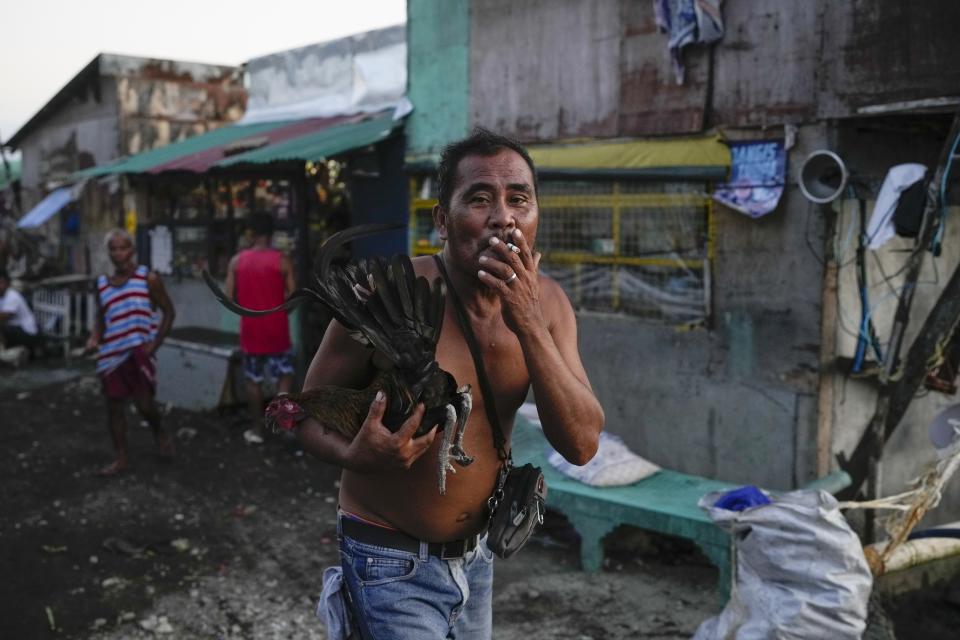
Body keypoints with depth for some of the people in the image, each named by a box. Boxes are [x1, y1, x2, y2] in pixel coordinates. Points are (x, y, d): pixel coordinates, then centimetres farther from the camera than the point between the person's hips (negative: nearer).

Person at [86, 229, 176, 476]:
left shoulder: (148, 278, -4)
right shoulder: (102, 283, 9)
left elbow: (169, 311, 0)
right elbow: (100, 319, 19)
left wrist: (156, 343, -10)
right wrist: (94, 337, -2)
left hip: (139, 350, -5)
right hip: (111, 353, 5)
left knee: (143, 402, -9)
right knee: (113, 406, 7)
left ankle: (160, 434, 24)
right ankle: (122, 457, 19)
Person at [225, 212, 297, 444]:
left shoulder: (237, 261, -2)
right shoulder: (282, 260, -9)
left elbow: (229, 298, -2)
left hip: (251, 330, 2)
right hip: (277, 329, -2)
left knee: (253, 380, 13)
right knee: (285, 373, 12)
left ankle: (257, 430, 17)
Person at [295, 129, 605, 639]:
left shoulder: (545, 303, -8)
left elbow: (581, 444, -15)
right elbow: (309, 415, -11)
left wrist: (528, 324, -26)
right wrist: (356, 456, -33)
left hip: (475, 558, 5)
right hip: (391, 565, -5)